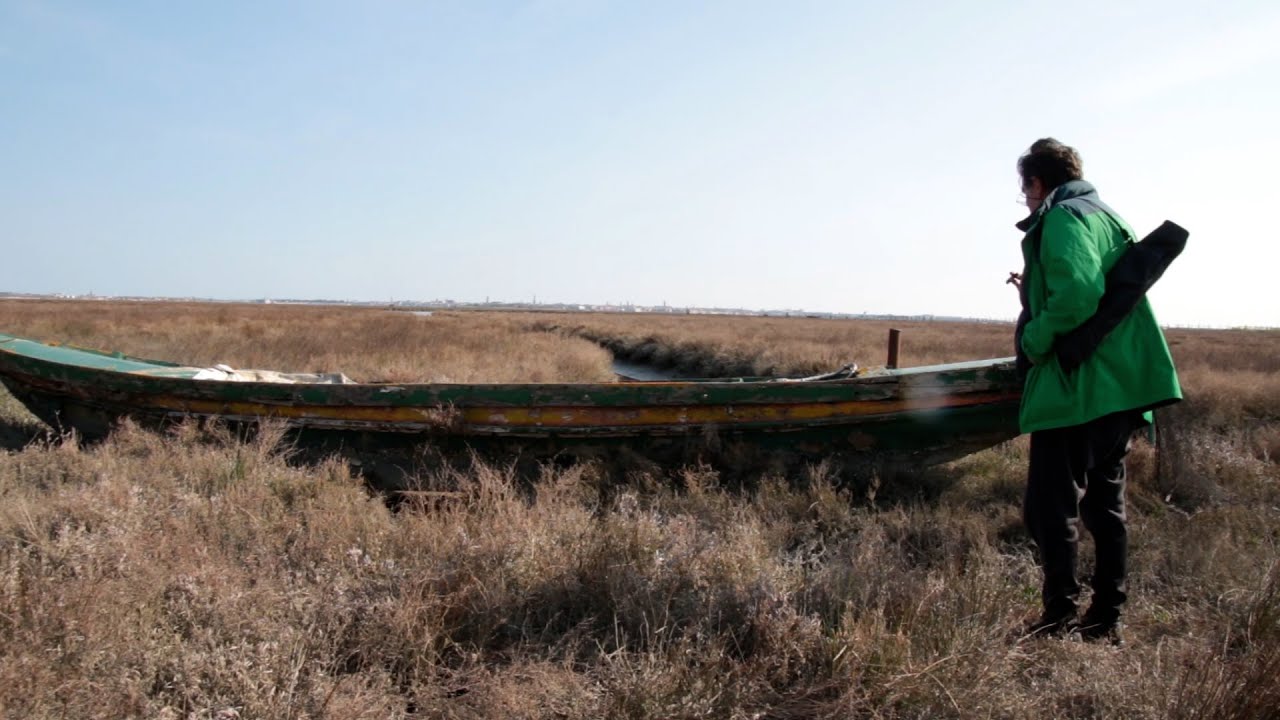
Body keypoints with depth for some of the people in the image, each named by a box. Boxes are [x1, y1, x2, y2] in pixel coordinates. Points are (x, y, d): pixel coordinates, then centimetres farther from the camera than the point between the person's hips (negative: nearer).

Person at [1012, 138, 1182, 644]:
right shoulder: (1108, 218, 20)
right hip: (1121, 389, 10)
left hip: (1077, 390, -10)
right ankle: (1106, 619, 22)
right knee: (1104, 503, 15)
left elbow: (1077, 295, -26)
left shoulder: (1062, 219, -10)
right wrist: (1036, 297, 22)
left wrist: (1033, 340, -13)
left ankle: (1059, 621, -3)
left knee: (1050, 509, -5)